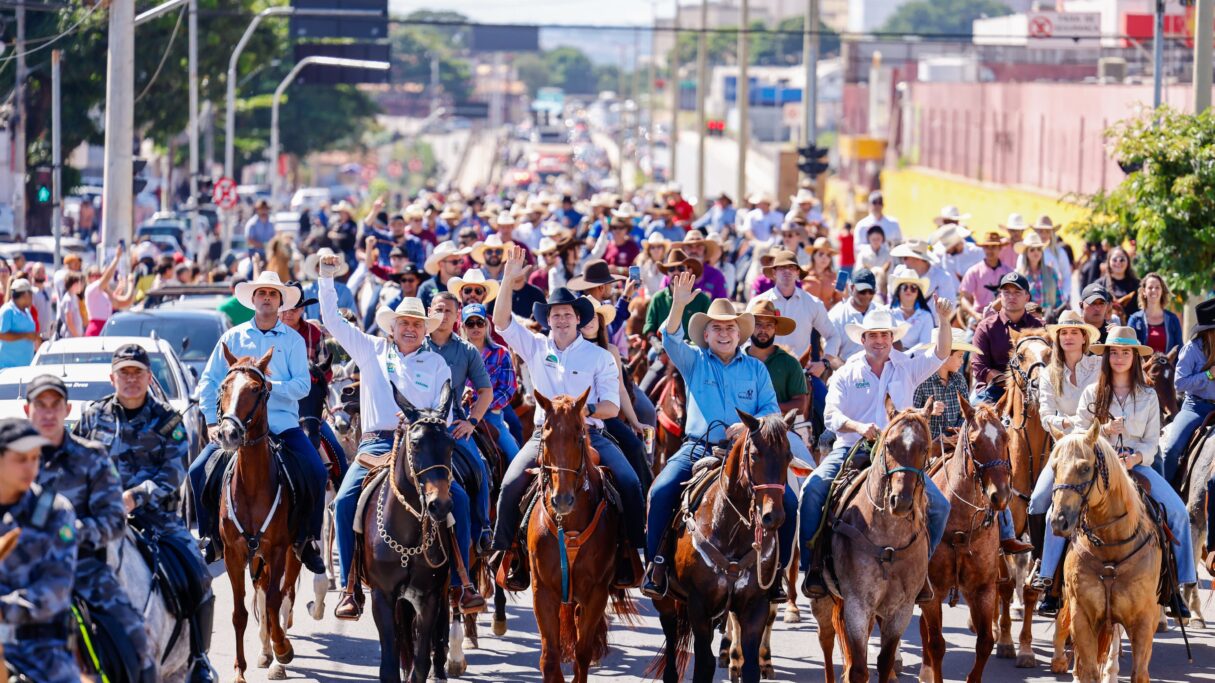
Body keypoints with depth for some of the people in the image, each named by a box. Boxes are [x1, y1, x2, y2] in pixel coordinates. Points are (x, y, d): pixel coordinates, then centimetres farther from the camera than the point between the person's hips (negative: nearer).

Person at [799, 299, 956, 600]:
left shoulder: (907, 369, 12)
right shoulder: (846, 374, 7)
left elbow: (940, 355, -1)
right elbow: (831, 415, -4)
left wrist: (944, 321, -18)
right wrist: (859, 427, -25)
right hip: (850, 449, -1)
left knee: (939, 505, -14)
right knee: (812, 489, -27)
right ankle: (814, 565, -19)